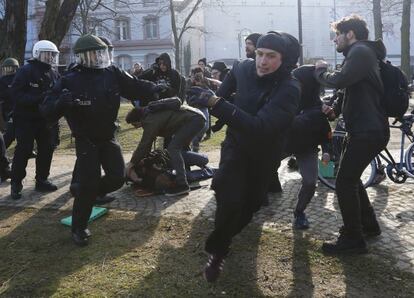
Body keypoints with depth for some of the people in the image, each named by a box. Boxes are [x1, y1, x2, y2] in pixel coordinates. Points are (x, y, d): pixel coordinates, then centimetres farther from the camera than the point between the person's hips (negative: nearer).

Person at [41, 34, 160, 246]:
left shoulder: (112, 74, -6)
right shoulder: (69, 81, -16)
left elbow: (136, 87, -1)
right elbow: (47, 111, -19)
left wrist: (156, 89, -17)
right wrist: (61, 102, -40)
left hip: (108, 136, 5)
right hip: (86, 140, -4)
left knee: (117, 177, 4)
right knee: (88, 184, -8)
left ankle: (81, 190, 33)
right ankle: (79, 228, 12)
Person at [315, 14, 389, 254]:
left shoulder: (361, 51, -12)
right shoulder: (360, 53, 20)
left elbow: (339, 80, -27)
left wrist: (321, 71, -6)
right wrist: (336, 110, 6)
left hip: (369, 131, -10)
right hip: (366, 129, 10)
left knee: (345, 182, -7)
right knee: (351, 178, 19)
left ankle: (353, 240, 2)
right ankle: (369, 225, 32)